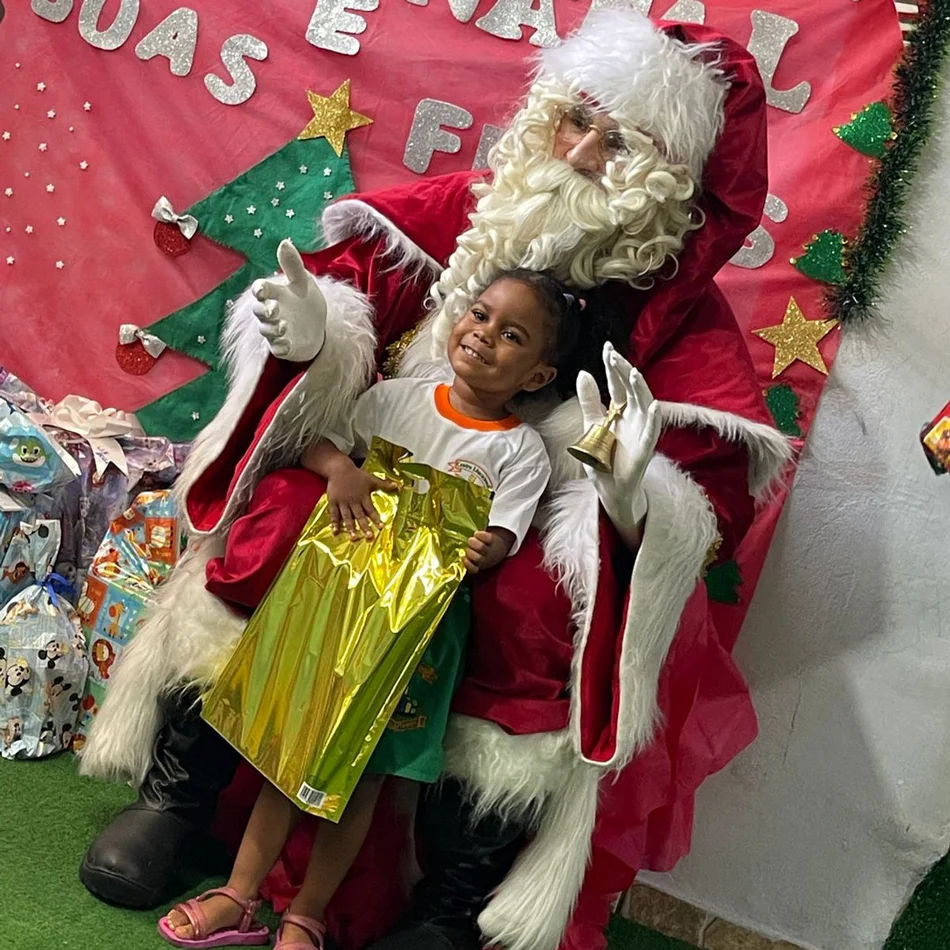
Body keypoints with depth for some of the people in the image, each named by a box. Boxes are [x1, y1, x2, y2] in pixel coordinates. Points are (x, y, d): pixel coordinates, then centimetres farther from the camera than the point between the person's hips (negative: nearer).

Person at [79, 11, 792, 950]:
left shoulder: (680, 313, -10)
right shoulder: (464, 209, -5)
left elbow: (712, 495, -14)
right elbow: (353, 269, -1)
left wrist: (636, 484, -36)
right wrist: (312, 330, -24)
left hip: (530, 533, -2)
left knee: (542, 624, -31)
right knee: (275, 522, -21)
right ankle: (173, 792, 2)